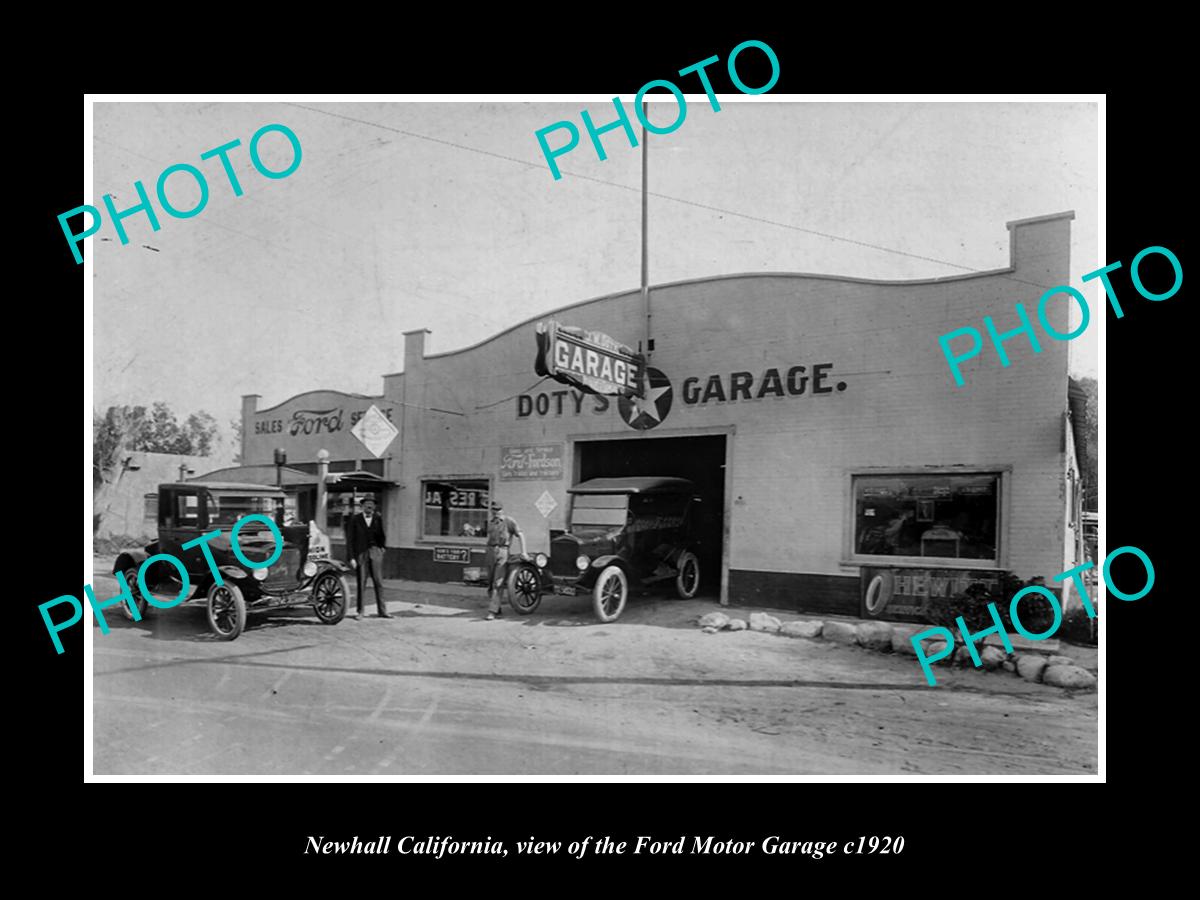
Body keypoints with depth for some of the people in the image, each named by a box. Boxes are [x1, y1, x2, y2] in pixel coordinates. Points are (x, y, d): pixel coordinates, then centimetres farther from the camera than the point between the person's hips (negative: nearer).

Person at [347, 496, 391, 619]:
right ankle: (360, 611, 10)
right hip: (361, 553, -2)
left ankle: (382, 610, 5)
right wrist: (352, 558, -7)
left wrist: (381, 547, 3)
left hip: (375, 552, 2)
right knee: (361, 583, 1)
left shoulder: (378, 519, 8)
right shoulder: (355, 520, 0)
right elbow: (349, 540, -1)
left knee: (378, 581, 0)